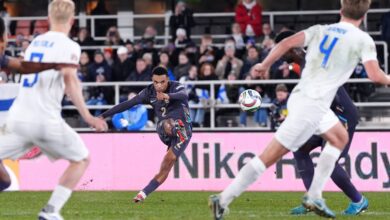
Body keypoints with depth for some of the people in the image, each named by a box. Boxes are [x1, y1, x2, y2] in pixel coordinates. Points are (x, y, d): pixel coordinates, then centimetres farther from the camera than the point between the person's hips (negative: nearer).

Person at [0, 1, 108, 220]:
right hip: (45, 120, -5)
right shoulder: (69, 46, -4)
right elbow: (69, 79, -20)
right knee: (81, 160, 14)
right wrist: (87, 116, -19)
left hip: (18, 117, 5)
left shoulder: (35, 42, 16)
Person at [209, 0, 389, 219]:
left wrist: (265, 65, 7)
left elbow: (287, 43, -1)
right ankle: (223, 200, -5)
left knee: (340, 138, 25)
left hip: (300, 96, 7)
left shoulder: (320, 30, 12)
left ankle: (314, 196, 18)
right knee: (270, 156, -4)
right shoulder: (363, 40, -3)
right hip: (312, 105, -7)